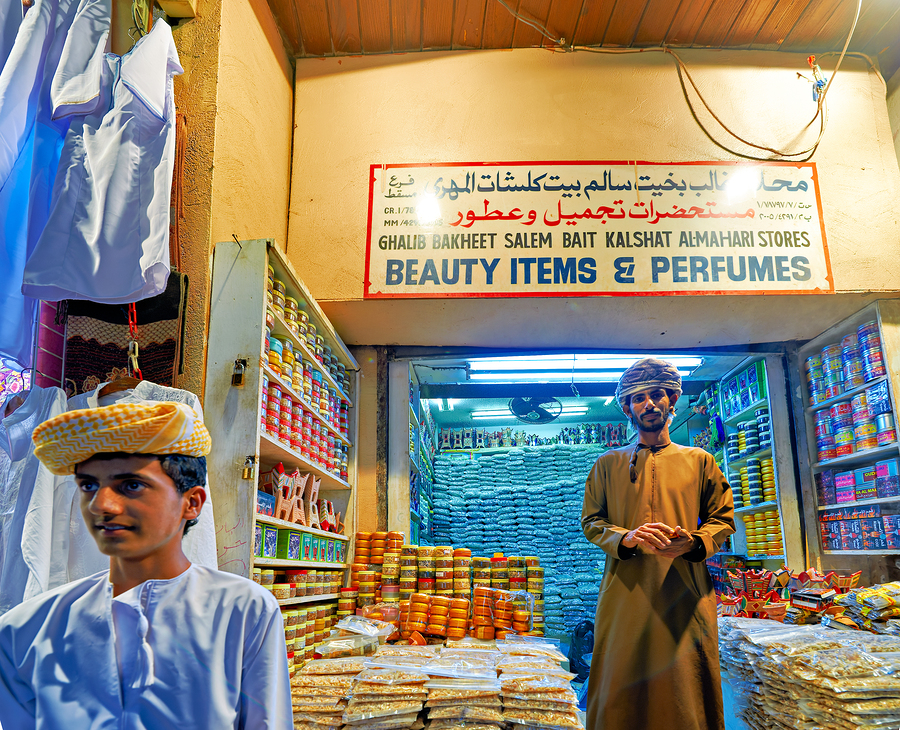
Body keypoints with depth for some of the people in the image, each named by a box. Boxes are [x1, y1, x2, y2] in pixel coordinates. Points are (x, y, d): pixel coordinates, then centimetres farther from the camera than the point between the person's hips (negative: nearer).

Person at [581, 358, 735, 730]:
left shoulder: (699, 461, 12)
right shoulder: (608, 464, 11)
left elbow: (723, 518, 11)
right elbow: (591, 521, 7)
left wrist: (693, 542, -11)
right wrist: (627, 538, -13)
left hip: (685, 596, 0)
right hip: (624, 594, 0)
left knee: (686, 692, 4)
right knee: (621, 694, 4)